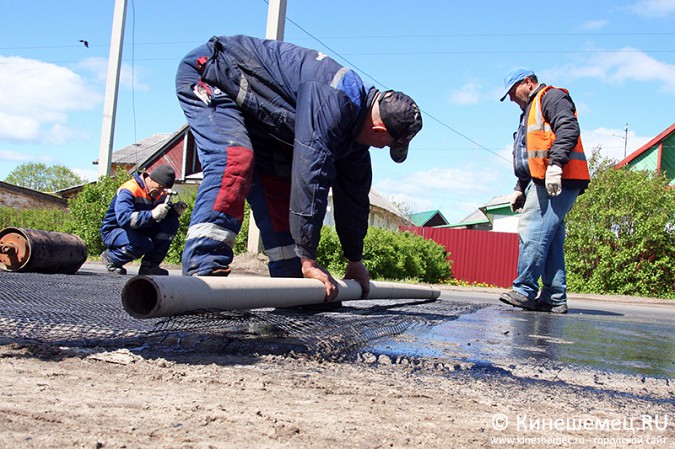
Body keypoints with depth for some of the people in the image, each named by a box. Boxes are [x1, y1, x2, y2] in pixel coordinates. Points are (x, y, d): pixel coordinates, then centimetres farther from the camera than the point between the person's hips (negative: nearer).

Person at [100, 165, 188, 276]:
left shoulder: (160, 193, -1)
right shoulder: (129, 190, -24)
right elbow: (123, 219, -38)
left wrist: (175, 210, -19)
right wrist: (152, 214, -48)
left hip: (139, 231, 7)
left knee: (172, 223, -11)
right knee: (144, 244, -37)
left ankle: (149, 266, -10)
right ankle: (110, 258, -6)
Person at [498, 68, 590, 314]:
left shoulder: (551, 96, 3)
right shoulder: (530, 113, 33)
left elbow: (569, 129, -15)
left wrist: (556, 163, -26)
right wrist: (520, 189, 24)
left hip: (557, 181, -10)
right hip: (542, 183, 10)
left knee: (532, 232, -16)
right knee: (551, 241, 5)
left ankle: (525, 291, -15)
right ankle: (555, 298, 5)